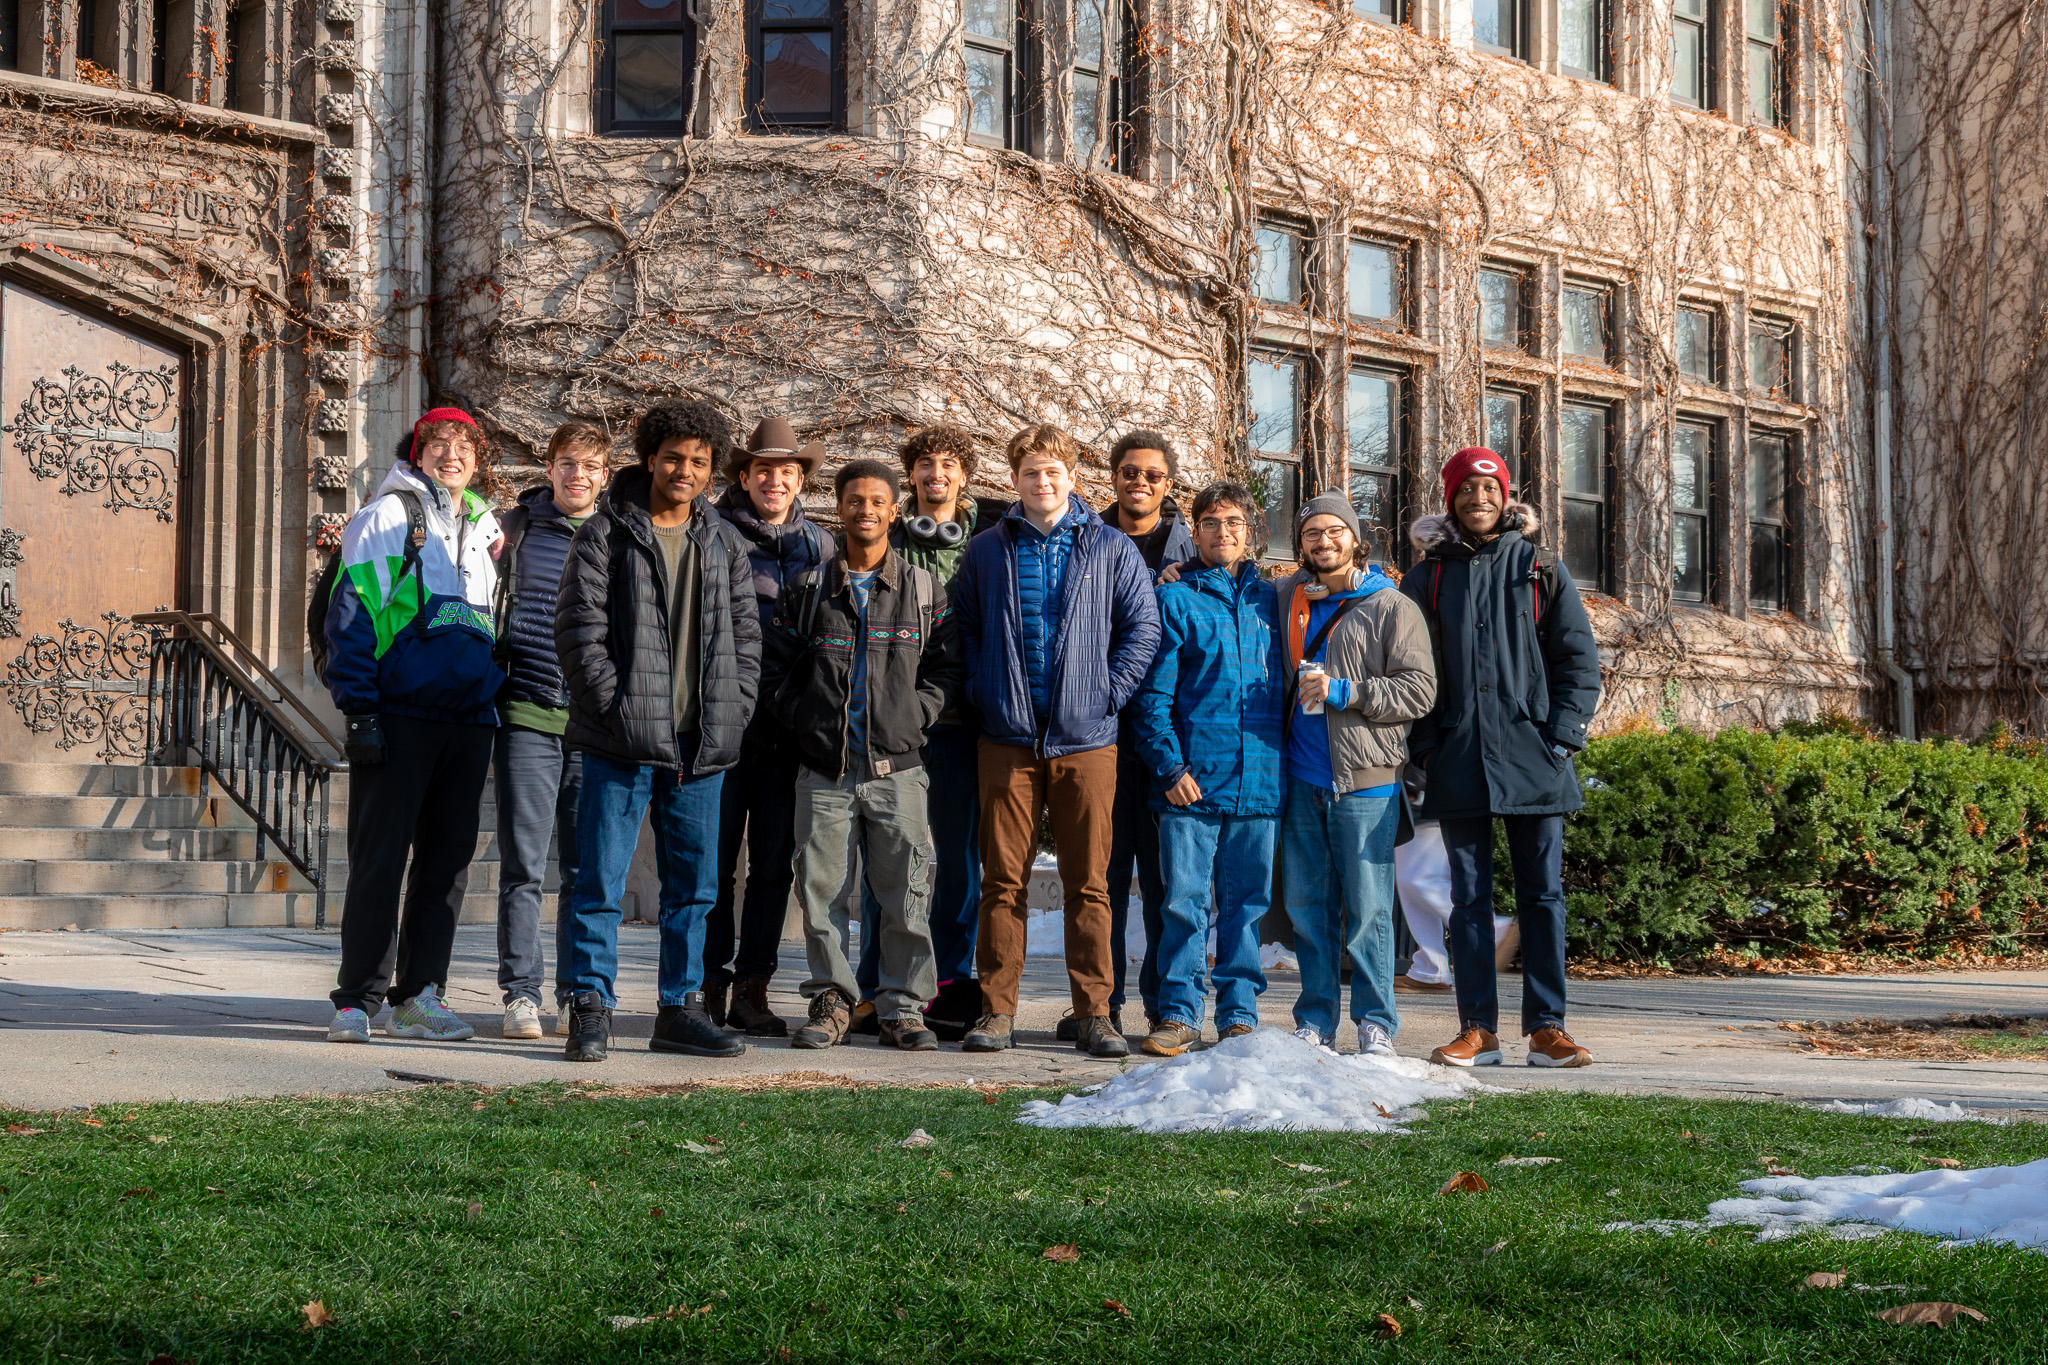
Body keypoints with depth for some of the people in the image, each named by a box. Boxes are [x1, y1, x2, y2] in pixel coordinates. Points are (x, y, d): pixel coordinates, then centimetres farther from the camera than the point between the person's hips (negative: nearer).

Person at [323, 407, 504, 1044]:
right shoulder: (388, 516, 1)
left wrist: (494, 706, 17)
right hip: (398, 716, -5)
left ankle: (418, 996, 12)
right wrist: (359, 710, -12)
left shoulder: (485, 527, 18)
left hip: (469, 720, 5)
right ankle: (357, 1001, 0)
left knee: (448, 859, 5)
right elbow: (350, 615, -5)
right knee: (379, 858, -4)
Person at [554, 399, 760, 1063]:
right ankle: (591, 1009, 3)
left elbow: (744, 634, 14)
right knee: (602, 879, -3)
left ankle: (681, 1008, 19)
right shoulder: (605, 534, -1)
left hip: (702, 746, 5)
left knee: (694, 883, 10)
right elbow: (579, 629, -6)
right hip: (622, 740, -5)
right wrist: (616, 707, -13)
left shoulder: (724, 543, 13)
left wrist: (731, 714, 2)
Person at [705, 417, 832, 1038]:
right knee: (716, 857, -3)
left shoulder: (819, 546, 13)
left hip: (790, 725, 3)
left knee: (773, 862, 4)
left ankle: (753, 989, 11)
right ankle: (712, 984, 6)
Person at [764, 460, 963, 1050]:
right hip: (825, 771, 1)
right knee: (822, 890, 1)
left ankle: (903, 1006, 6)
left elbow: (946, 664, 8)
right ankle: (831, 1000, 12)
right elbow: (776, 667, 13)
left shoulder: (924, 589, 8)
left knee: (905, 891, -2)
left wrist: (915, 717, -4)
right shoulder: (809, 590, 10)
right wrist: (801, 721, 1)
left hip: (897, 768, -1)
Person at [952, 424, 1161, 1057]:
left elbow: (1142, 628, 5)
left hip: (1086, 739, -1)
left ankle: (1094, 1013, 5)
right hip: (1008, 739, 1)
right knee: (1003, 880, 1)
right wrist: (982, 691, 2)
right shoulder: (987, 551, 10)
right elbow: (963, 627, 14)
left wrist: (1107, 693, -3)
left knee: (1088, 881, 1)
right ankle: (997, 1011, 6)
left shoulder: (1112, 549, 7)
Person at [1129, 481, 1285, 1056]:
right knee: (1184, 899, -3)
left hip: (1259, 778, 3)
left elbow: (1286, 685, 17)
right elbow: (1152, 694, 1)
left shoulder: (1272, 600, 14)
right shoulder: (1175, 600, 5)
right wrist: (1169, 765, -10)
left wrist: (1285, 762, 8)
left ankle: (1239, 1014, 13)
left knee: (1247, 901, 6)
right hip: (1191, 780, -2)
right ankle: (1178, 1013, 5)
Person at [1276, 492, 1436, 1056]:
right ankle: (1315, 1023, 14)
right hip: (1300, 777, 4)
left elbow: (1418, 691, -7)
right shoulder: (1284, 598, 14)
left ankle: (1376, 1025, 3)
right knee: (1306, 903, 7)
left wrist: (1343, 692, -16)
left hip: (1365, 779, -4)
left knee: (1367, 906, -4)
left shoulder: (1392, 608, 0)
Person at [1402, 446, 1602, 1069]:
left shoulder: (1540, 569, 8)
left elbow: (1579, 660, 5)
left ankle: (1546, 1028, 4)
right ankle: (1478, 1029, 6)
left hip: (1533, 759, -1)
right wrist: (1427, 748, -2)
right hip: (1459, 761, 1)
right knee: (1469, 896, 3)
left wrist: (1561, 737, -6)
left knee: (1542, 894, 1)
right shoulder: (1429, 576, 10)